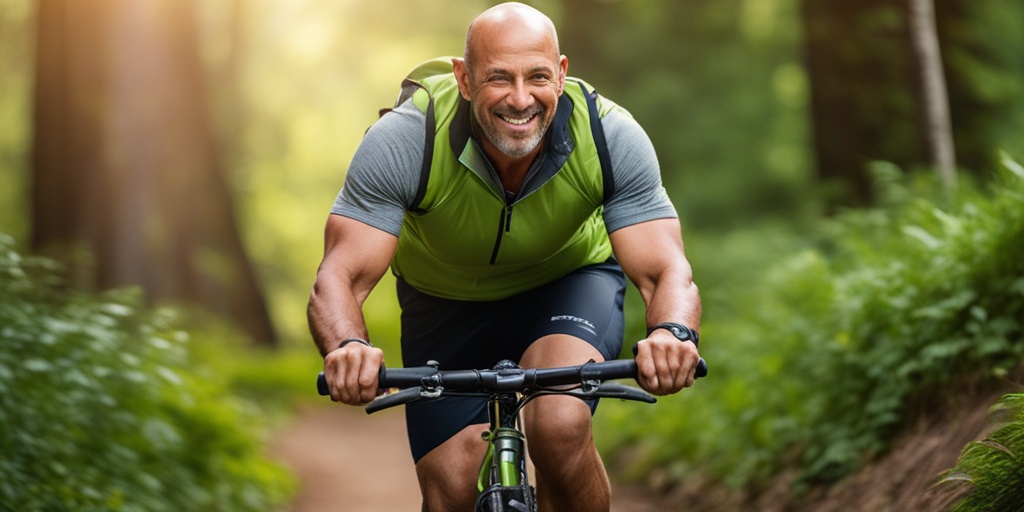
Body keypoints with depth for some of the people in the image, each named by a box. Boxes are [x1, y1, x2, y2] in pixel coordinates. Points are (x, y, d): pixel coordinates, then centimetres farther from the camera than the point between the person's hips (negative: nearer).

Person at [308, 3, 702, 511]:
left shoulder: (611, 136, -30)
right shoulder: (403, 140, -32)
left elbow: (666, 272, -32)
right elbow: (339, 279, -34)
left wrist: (673, 334, -56)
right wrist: (347, 347, -58)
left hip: (570, 280, -1)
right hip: (445, 302, 1)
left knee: (560, 426, -30)